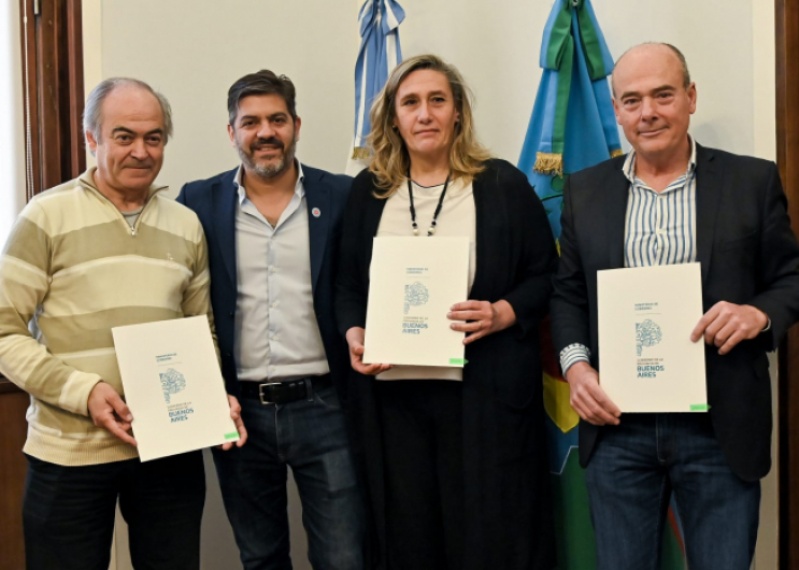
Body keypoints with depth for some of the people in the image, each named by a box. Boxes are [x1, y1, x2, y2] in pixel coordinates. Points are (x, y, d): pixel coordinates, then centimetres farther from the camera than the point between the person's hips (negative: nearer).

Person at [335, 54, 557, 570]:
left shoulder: (502, 183, 1)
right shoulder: (369, 190, 10)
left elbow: (546, 277, 2)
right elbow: (347, 282, 14)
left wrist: (503, 313, -16)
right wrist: (354, 334, -4)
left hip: (484, 392, -3)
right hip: (391, 392, 3)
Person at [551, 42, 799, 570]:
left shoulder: (753, 180, 2)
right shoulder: (585, 190, 8)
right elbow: (568, 292, 11)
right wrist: (576, 366, -5)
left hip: (720, 428, -1)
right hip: (616, 426, 2)